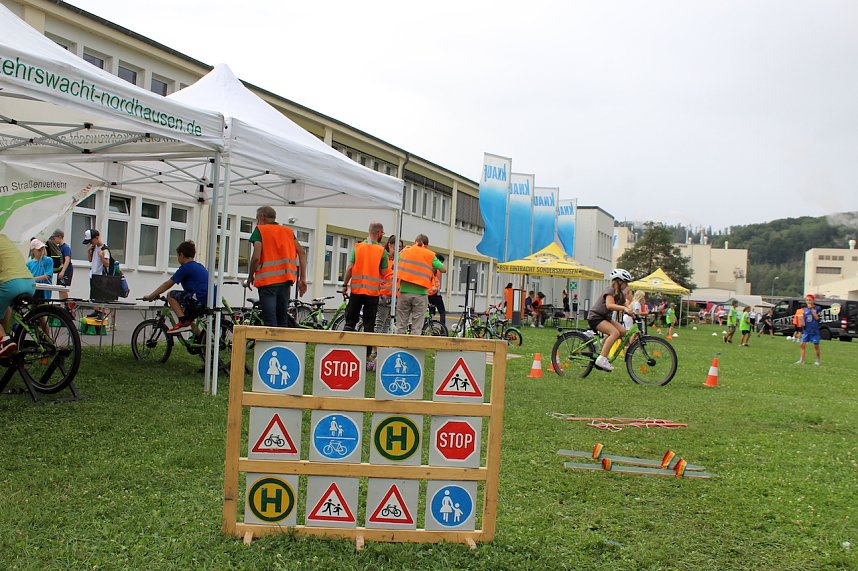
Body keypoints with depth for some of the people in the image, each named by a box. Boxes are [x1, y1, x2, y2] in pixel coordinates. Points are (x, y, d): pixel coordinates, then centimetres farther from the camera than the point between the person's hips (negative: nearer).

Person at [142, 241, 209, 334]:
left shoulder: (185, 267, -2)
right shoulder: (200, 266, 22)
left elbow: (167, 284, 2)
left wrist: (150, 296, 11)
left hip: (199, 300, -9)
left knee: (171, 295, 4)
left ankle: (183, 322, -8)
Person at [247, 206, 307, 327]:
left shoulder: (260, 230, 1)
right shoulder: (288, 231, 15)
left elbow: (256, 257, -11)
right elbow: (301, 252, 5)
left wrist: (250, 276, 5)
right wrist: (303, 279, 5)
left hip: (267, 281, -5)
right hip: (286, 280, 5)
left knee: (270, 322, -6)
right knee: (283, 320, 14)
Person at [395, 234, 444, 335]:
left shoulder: (405, 251, 8)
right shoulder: (430, 255, 2)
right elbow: (443, 269, 2)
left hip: (404, 292, 2)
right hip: (420, 294, -2)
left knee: (400, 326, 7)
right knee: (417, 328, 1)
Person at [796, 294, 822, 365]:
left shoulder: (817, 308, -4)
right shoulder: (804, 309, 7)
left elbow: (817, 317, -17)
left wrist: (811, 309, -17)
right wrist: (802, 322, -8)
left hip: (814, 331, -4)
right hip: (806, 330, 4)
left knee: (816, 346, 4)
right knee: (803, 344, -2)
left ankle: (817, 360, 17)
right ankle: (801, 360, 1)